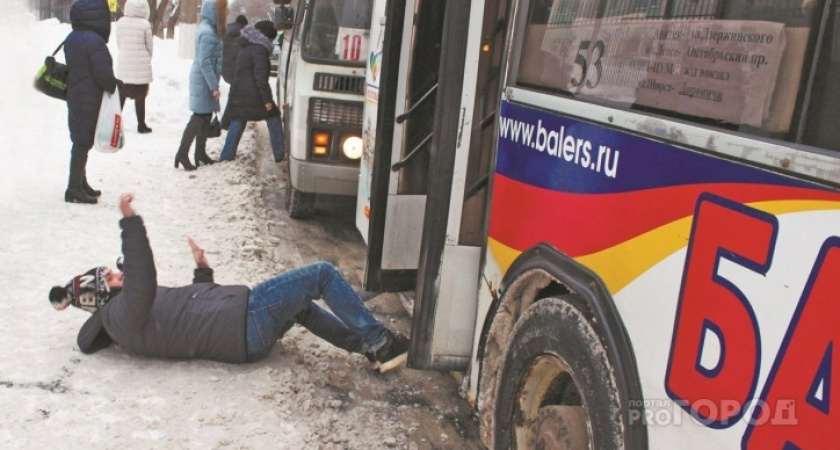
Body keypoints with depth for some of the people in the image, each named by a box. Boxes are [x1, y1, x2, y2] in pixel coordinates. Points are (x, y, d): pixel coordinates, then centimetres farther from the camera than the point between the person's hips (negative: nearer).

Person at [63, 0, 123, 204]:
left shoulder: (71, 39, 9)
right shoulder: (95, 41, -19)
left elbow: (70, 67, 15)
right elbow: (103, 73, -23)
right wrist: (115, 85, -3)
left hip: (75, 97, 9)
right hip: (90, 100, -9)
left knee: (80, 140, 17)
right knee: (83, 142, -4)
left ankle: (80, 184, 27)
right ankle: (74, 189, -1)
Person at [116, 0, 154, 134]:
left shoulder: (120, 23, -2)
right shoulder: (145, 25, -12)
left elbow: (119, 43, 6)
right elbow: (150, 46, -3)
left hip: (124, 64, 4)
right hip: (141, 66, -3)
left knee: (121, 94, 15)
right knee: (140, 97, 4)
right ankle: (141, 125, 10)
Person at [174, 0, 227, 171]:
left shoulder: (208, 29, 14)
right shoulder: (208, 32, -17)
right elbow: (204, 62, -21)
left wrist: (213, 84, 18)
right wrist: (214, 86, -22)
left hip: (204, 80, 10)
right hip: (204, 81, -10)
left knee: (205, 117, 13)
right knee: (199, 117, -6)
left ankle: (200, 153, 20)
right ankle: (182, 154, -2)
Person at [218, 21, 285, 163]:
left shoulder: (246, 47, 17)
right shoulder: (259, 50, -12)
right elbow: (260, 77, -18)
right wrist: (267, 99, -17)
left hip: (239, 94, 8)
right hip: (254, 96, -7)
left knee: (236, 124, 10)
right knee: (273, 120, 7)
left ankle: (225, 158, 7)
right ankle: (280, 155, 9)